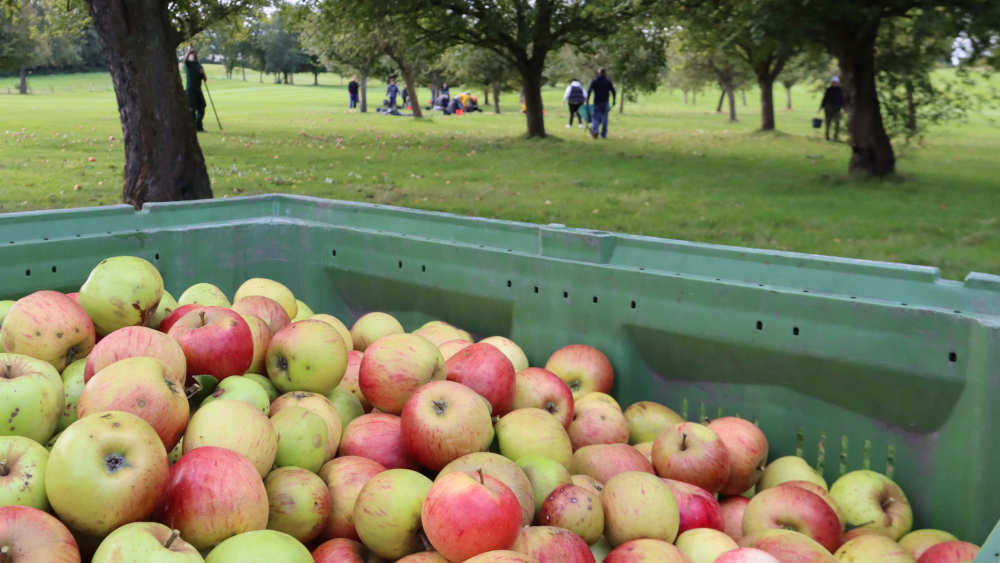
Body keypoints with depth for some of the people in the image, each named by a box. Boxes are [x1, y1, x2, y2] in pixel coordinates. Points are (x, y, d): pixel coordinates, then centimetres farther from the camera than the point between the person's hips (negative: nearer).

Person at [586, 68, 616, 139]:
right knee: (604, 119, 8)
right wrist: (613, 101, 14)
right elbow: (613, 92, 1)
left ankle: (595, 130, -21)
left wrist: (587, 99, -3)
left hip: (596, 103, -1)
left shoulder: (594, 81, 1)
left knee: (596, 118, 3)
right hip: (605, 103, 1)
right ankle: (603, 135, 10)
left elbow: (589, 91, -9)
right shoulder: (608, 82, 4)